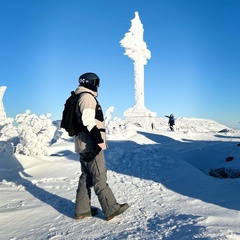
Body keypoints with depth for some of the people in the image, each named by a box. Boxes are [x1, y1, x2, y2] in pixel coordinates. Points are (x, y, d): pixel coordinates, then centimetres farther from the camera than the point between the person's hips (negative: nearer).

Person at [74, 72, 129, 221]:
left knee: (86, 177, 14)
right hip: (91, 145, -10)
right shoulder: (87, 97, -11)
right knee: (99, 177, -5)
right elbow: (89, 122, -22)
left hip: (85, 145, 10)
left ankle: (82, 210, 21)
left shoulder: (81, 98, 22)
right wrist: (99, 141, -22)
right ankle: (111, 209, 3)